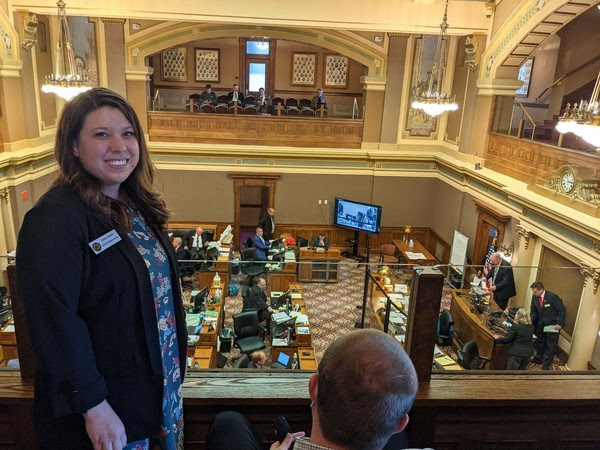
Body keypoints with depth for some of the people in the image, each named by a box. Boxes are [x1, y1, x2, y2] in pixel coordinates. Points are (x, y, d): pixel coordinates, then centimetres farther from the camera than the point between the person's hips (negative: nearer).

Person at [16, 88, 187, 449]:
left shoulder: (137, 205, 2)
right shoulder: (55, 219, -23)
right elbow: (55, 321, -25)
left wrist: (174, 366, 11)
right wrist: (93, 406, -21)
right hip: (104, 405, -7)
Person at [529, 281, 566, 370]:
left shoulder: (552, 297, -23)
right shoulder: (534, 297, -6)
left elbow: (562, 310, -16)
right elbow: (534, 311, 7)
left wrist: (559, 323, -20)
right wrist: (531, 321, -8)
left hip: (553, 325, -5)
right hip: (541, 324, 5)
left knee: (551, 345, 2)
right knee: (540, 342, 17)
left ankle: (546, 365, 10)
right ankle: (539, 358, 37)